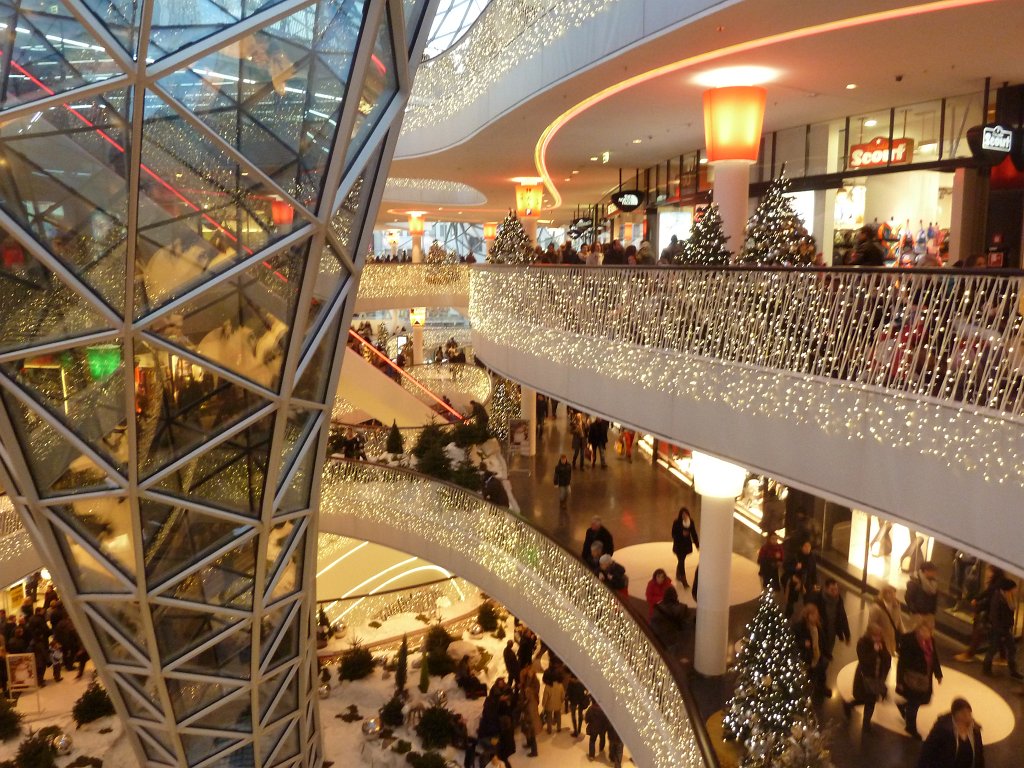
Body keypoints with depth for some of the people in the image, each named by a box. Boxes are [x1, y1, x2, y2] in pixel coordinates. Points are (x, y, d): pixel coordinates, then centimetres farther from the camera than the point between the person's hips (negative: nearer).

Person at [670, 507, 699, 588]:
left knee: (681, 561, 19)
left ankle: (678, 576, 39)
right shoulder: (676, 522, -16)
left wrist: (697, 544, 0)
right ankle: (684, 581, -2)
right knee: (681, 562, -6)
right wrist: (682, 534, -27)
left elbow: (694, 533, 1)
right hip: (679, 545, -4)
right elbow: (674, 534, -11)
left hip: (687, 544, 4)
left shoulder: (691, 522, -5)